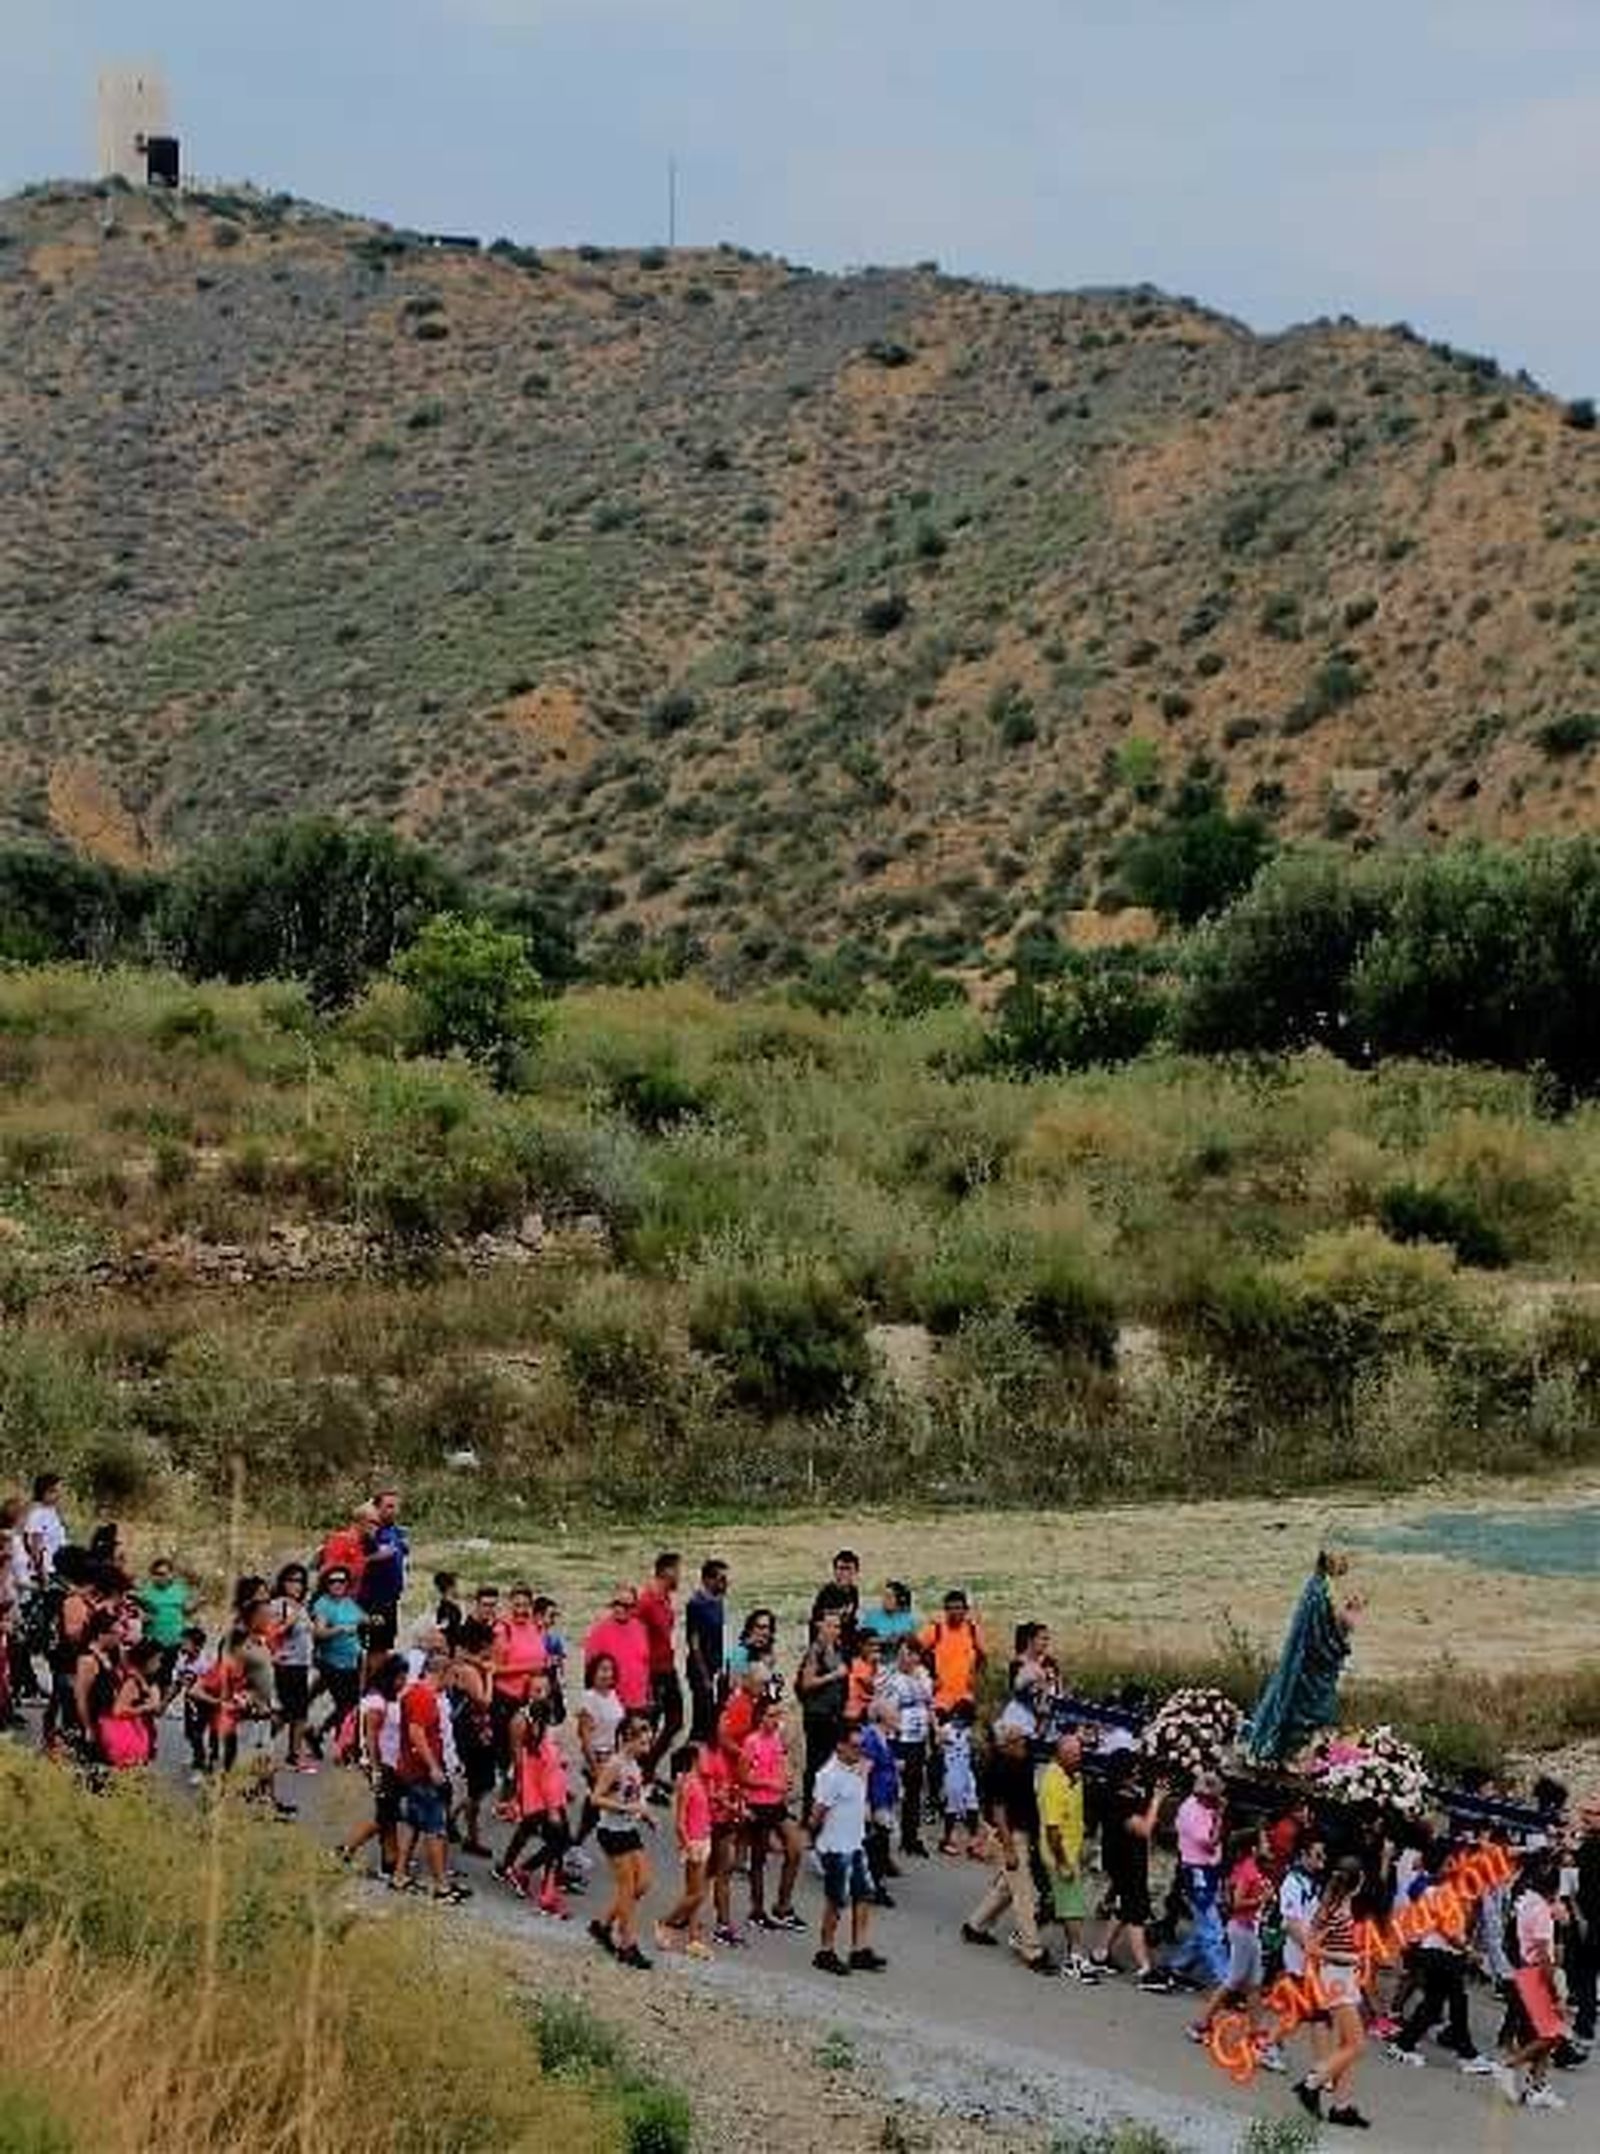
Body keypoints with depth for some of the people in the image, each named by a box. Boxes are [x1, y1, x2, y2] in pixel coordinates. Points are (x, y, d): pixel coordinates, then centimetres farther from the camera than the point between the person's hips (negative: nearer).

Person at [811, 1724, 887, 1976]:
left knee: (864, 1894, 9)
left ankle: (859, 1951, 17)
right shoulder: (831, 1775, -21)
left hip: (855, 1845, 8)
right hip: (836, 1848, -8)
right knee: (837, 1900, 2)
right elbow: (818, 1812, -18)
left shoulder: (857, 1771, 6)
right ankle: (825, 1953, 15)